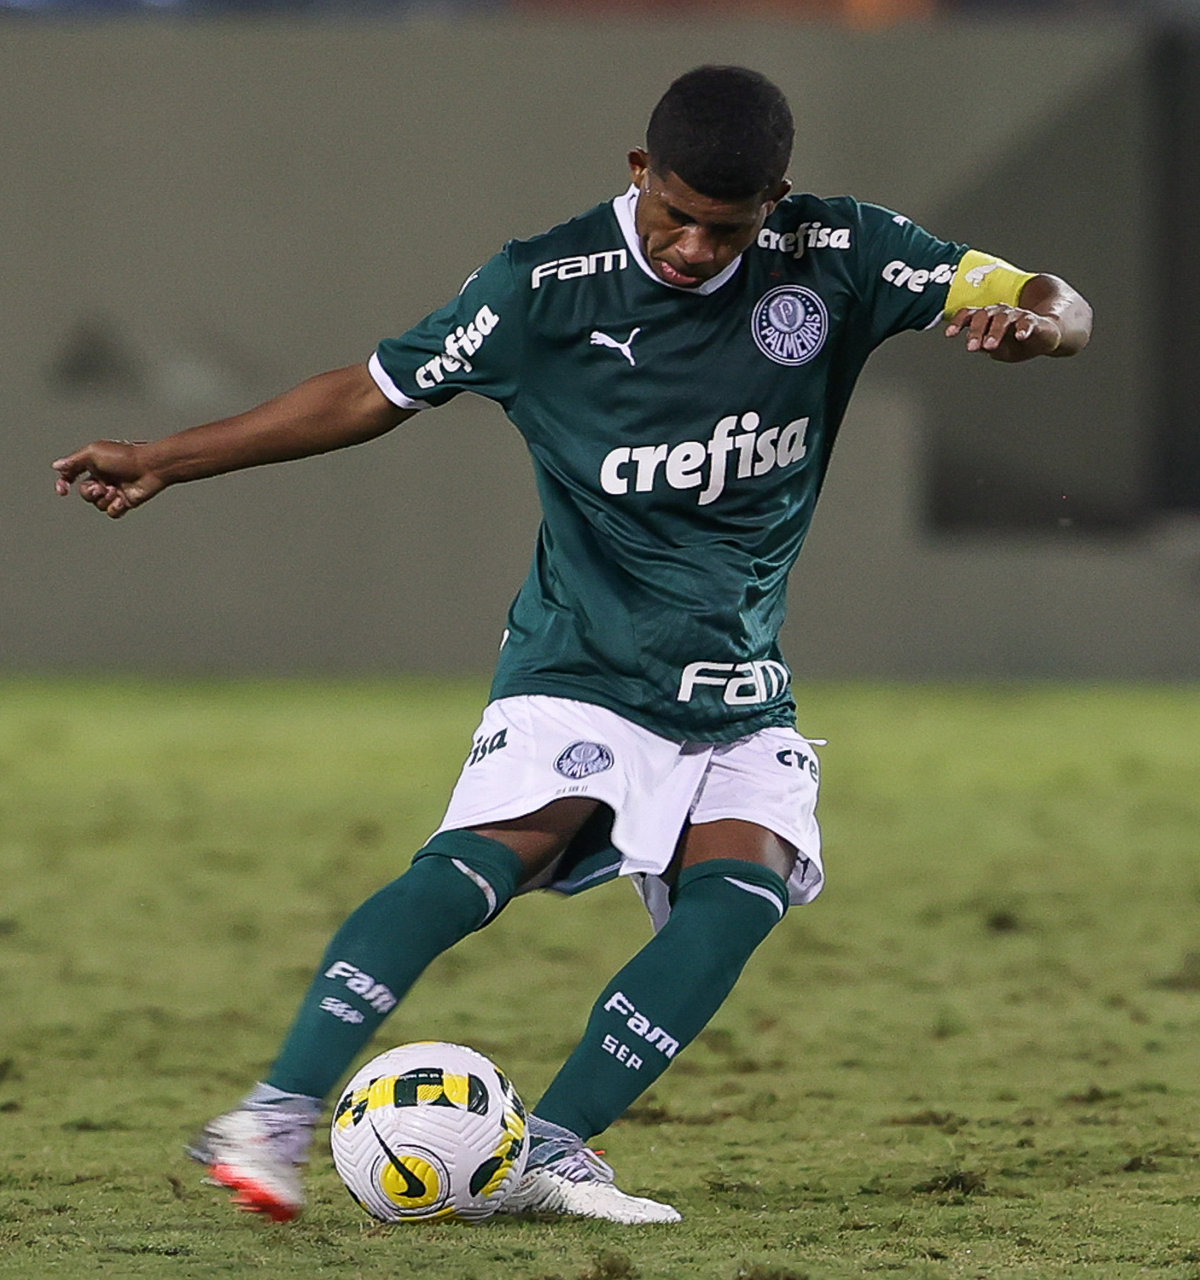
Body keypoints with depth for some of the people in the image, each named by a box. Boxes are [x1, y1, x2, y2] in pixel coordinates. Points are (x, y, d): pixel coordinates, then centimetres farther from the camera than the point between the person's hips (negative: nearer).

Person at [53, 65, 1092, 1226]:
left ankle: (551, 1151, -20)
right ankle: (274, 1116, -30)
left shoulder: (833, 259, -5)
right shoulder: (547, 286, -9)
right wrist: (161, 463, 0)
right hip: (581, 662, -3)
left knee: (743, 886, -22)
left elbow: (1054, 308, -5)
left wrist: (1027, 320, -31)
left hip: (741, 689, 3)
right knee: (499, 849, -26)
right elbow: (373, 395, 1)